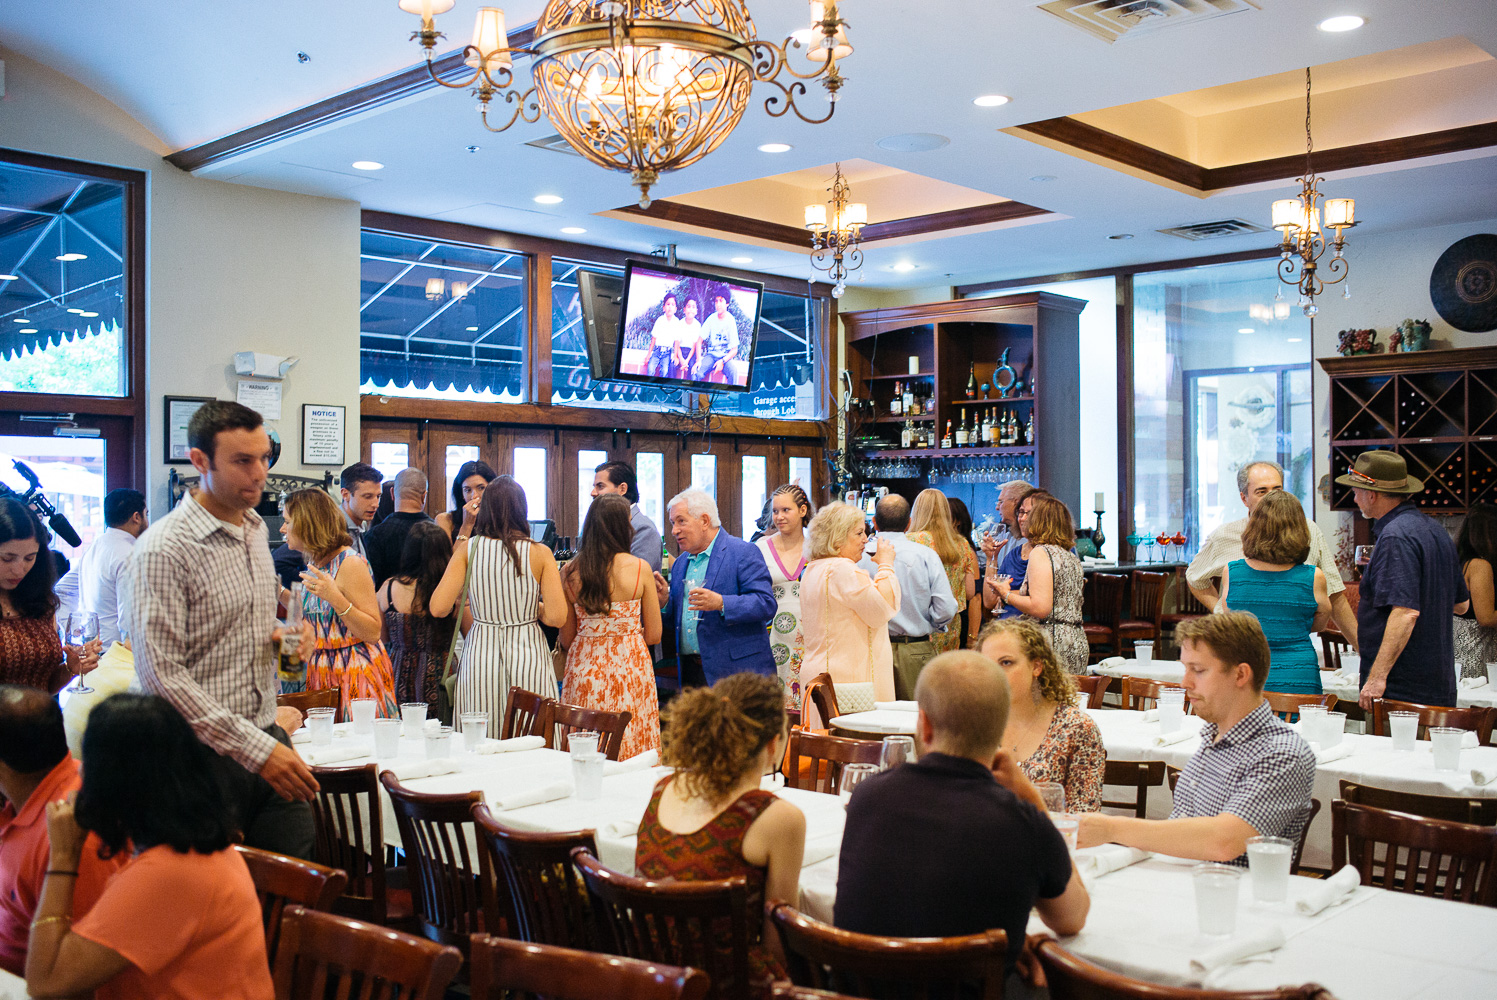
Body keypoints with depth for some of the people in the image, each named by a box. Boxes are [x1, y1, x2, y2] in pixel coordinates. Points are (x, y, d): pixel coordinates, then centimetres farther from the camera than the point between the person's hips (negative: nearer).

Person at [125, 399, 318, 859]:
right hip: (206, 753, -7)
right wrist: (256, 749, -22)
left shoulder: (256, 529, 10)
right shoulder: (164, 549, -15)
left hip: (268, 737, 7)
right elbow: (162, 673, -20)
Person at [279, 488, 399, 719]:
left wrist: (336, 597, -29)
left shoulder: (350, 563, -16)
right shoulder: (315, 563, 8)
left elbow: (373, 633, -19)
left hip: (356, 674, -7)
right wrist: (279, 592, 13)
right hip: (321, 673, 8)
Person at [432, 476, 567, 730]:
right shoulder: (540, 553, -5)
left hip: (480, 657, 1)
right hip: (528, 658, -1)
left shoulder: (467, 549, -3)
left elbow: (438, 608, -6)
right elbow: (557, 617, -9)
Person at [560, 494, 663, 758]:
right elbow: (654, 635, -1)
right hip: (629, 668, -3)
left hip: (583, 670, 3)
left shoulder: (570, 571, 1)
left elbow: (566, 640, 8)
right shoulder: (640, 568, -6)